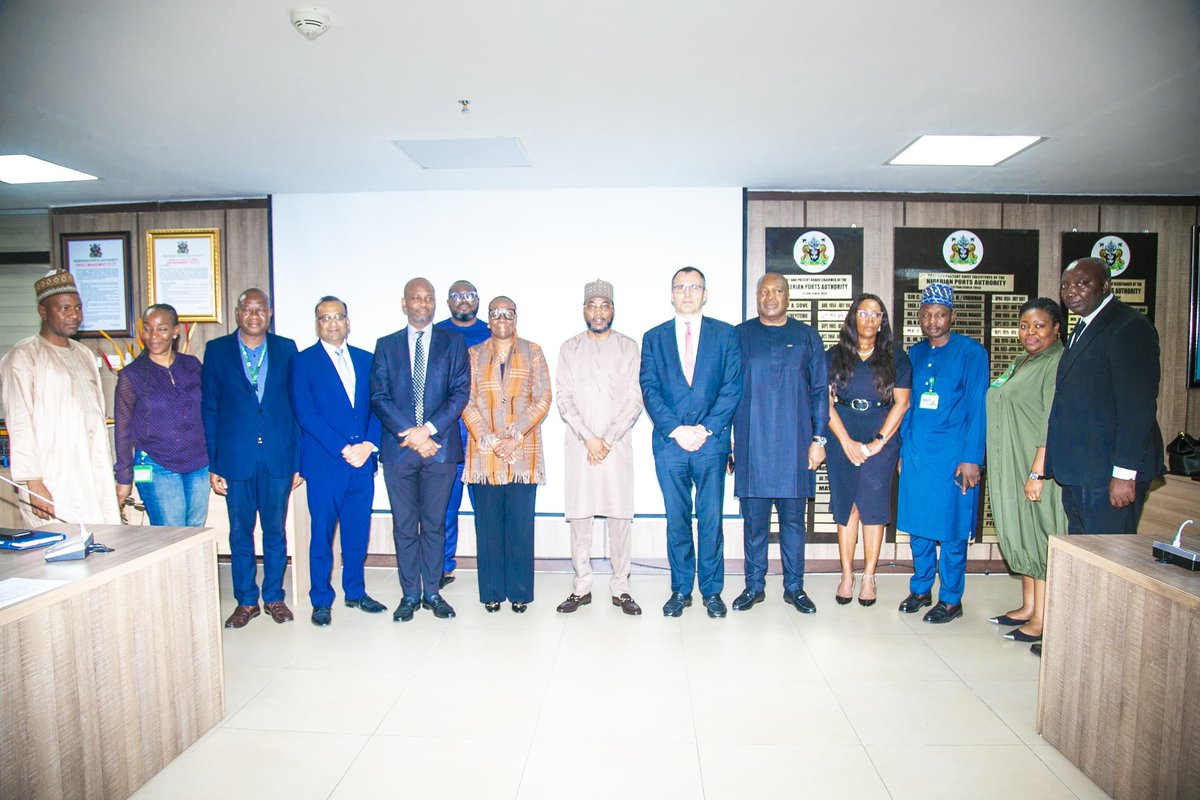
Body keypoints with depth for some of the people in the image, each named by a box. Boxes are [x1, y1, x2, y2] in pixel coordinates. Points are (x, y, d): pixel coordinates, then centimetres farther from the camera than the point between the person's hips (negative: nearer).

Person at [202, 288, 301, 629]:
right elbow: (208, 410, 4)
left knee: (275, 530, 10)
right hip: (236, 457, 0)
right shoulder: (217, 350, 5)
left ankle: (274, 597, 24)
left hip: (279, 457, 0)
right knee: (240, 532, 9)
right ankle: (246, 601, 24)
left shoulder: (286, 349, 5)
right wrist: (212, 464, -1)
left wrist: (298, 460, 0)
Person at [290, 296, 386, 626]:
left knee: (358, 531, 11)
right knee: (321, 534, 4)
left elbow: (377, 407, 7)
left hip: (362, 462, 4)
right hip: (324, 463, -3)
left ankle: (355, 592, 26)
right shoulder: (303, 361, 0)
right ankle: (321, 600, 18)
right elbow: (306, 414, -9)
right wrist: (343, 449, -14)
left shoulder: (366, 360, 12)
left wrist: (369, 444, -9)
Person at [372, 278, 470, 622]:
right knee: (404, 526, 7)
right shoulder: (386, 345, 9)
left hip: (440, 447, -1)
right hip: (398, 448, 1)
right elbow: (379, 396, 0)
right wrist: (410, 434, -12)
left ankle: (432, 592, 20)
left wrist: (427, 429, -13)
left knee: (434, 524, 8)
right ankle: (410, 594, 19)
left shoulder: (453, 342, 6)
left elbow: (461, 392, -3)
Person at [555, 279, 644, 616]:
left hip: (617, 445, -1)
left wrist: (608, 440, -9)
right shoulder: (569, 348, 9)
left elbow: (635, 400, -1)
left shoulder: (628, 347, 6)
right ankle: (582, 587, 13)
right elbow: (564, 399, 2)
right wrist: (588, 437, -9)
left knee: (620, 515, 0)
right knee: (579, 515, 3)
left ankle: (620, 588, 10)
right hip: (578, 445, 1)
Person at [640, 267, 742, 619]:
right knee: (676, 520, 7)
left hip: (712, 441, -1)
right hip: (669, 443, 1)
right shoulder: (654, 338, 10)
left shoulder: (726, 334, 8)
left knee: (711, 519, 2)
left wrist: (706, 428, -10)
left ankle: (712, 590, 16)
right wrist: (676, 430, -10)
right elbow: (649, 390, 2)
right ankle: (681, 589, 19)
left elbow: (732, 387, 0)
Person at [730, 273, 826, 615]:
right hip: (751, 445, 0)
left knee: (793, 518, 7)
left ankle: (794, 587, 19)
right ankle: (754, 586, 18)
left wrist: (818, 439, 1)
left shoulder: (806, 337, 9)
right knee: (754, 518, 5)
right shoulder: (740, 336, 7)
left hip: (794, 444, 1)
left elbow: (820, 391, 8)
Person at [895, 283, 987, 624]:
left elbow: (977, 408, -7)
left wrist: (971, 458, -12)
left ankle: (951, 599, 15)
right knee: (916, 524, 11)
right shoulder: (915, 353, 11)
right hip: (915, 453, 5)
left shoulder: (972, 352, -3)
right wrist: (902, 449, 12)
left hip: (952, 455, -5)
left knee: (951, 528, 2)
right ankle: (921, 589, 26)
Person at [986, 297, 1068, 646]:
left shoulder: (1058, 363, -13)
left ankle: (1042, 620, 7)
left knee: (1039, 535, -2)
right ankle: (1027, 607, 25)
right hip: (1012, 466, 9)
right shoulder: (1022, 363, 16)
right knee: (1021, 534, 14)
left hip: (1039, 467, -9)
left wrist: (1037, 472, -23)